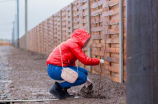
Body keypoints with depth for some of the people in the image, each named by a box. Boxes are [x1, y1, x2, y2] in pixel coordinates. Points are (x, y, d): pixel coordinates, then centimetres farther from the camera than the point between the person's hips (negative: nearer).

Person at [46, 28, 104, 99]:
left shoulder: (73, 44, 20)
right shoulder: (73, 43, -11)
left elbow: (72, 64, 25)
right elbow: (85, 60, -15)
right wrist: (99, 61, -3)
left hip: (59, 67, 10)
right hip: (55, 69, -10)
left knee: (84, 72, 8)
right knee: (83, 78, -13)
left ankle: (63, 90, 8)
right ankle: (57, 88, -10)